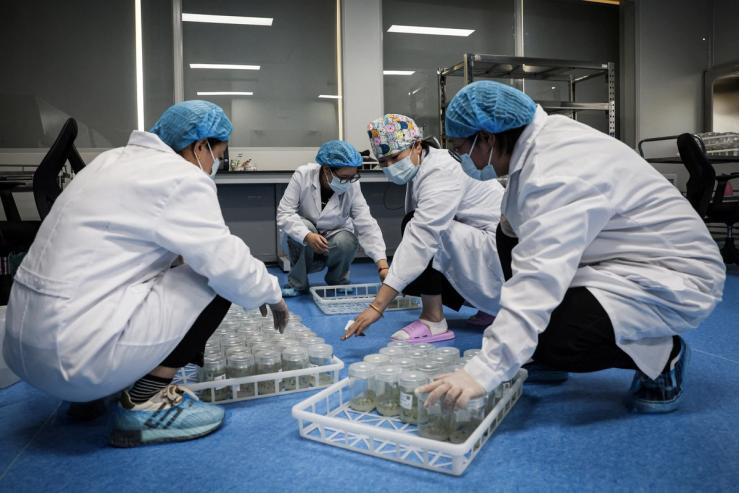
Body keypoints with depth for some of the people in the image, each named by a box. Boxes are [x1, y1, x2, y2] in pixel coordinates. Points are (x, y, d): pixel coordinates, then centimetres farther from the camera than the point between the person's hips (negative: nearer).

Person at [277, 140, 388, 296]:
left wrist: (383, 265, -37)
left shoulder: (353, 186, -22)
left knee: (345, 241, -32)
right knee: (304, 227, -33)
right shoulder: (302, 175, -24)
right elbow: (284, 214, -25)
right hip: (304, 242, 0)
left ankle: (338, 283, 1)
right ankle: (297, 284, -10)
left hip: (335, 238, 1)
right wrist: (307, 236, -43)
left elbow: (367, 225, -26)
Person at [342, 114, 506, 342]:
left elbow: (419, 240, -34)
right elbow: (420, 235, 4)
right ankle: (490, 307, 19)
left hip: (497, 248, -10)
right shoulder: (422, 168, 5)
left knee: (419, 229, -24)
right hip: (476, 244, 10)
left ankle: (433, 320, -15)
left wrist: (377, 306, -37)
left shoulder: (440, 174, -24)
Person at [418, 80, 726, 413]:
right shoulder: (541, 141, 0)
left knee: (548, 340, -27)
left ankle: (662, 355, 0)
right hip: (623, 258, 9)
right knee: (511, 238, 5)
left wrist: (483, 371, -39)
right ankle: (539, 359, 11)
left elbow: (539, 280, -38)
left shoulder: (559, 173, -29)